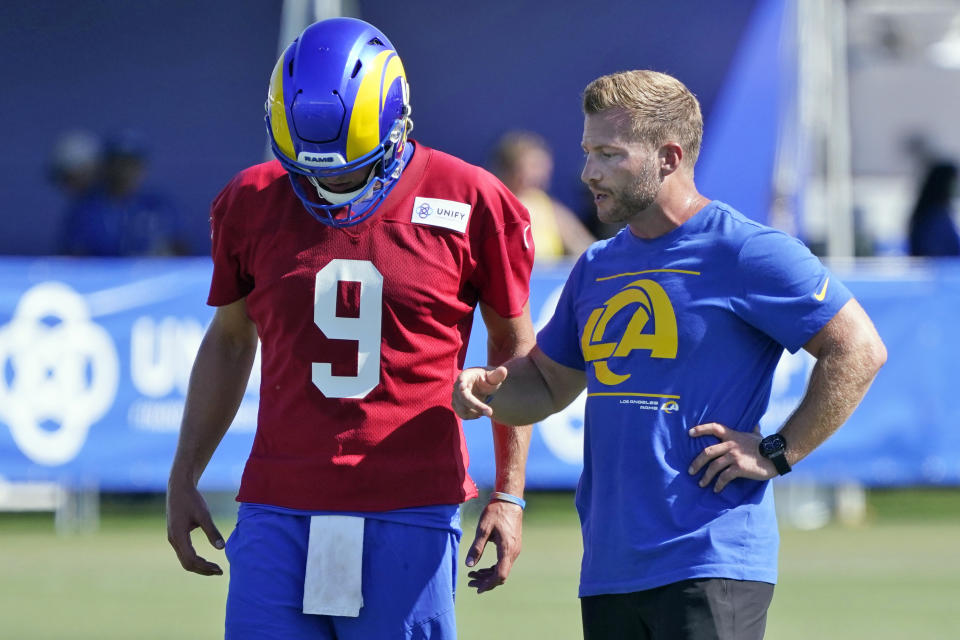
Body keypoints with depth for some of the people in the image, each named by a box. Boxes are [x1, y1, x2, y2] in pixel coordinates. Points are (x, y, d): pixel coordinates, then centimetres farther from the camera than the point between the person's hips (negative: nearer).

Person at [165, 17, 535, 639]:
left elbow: (514, 348, 8)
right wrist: (184, 478, 18)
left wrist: (509, 495, 5)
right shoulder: (253, 203, 5)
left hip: (407, 516, -2)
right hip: (278, 512, 2)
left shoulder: (469, 204, -2)